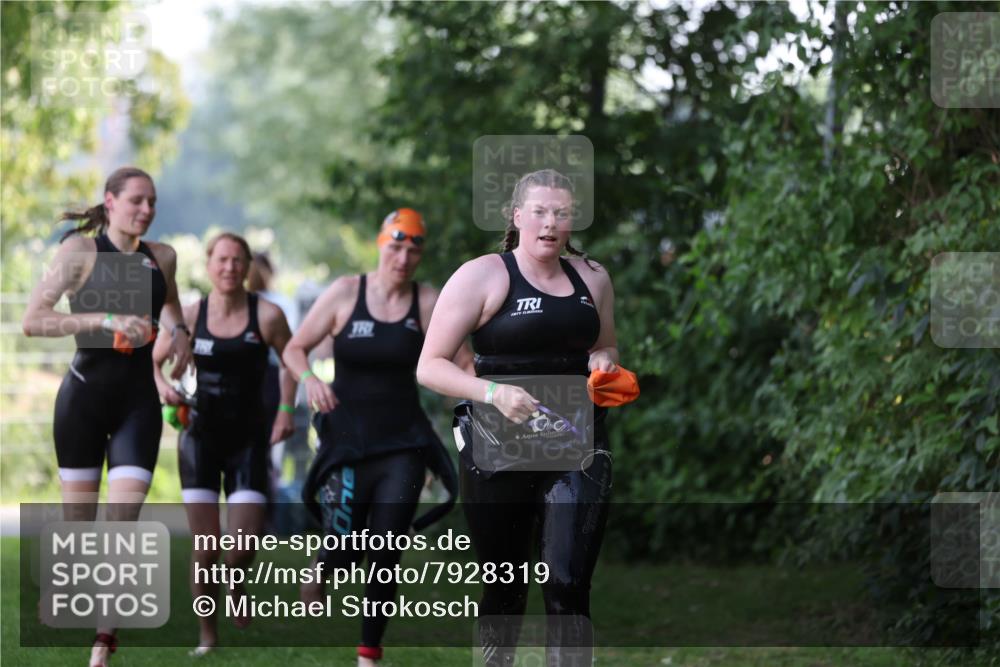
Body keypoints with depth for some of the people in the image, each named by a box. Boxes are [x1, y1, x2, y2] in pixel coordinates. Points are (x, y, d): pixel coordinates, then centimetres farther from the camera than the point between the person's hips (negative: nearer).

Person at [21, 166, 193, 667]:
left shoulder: (162, 257, 7)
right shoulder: (81, 250, -6)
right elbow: (33, 320, -14)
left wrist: (178, 332, 9)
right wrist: (106, 320, -21)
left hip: (138, 400, 3)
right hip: (85, 395, -3)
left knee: (124, 519, -9)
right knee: (78, 522, 5)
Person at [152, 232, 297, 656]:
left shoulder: (267, 316, -7)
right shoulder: (191, 316, -2)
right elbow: (152, 360, 9)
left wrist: (286, 411, -1)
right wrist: (162, 386, -12)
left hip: (248, 439, -1)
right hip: (201, 437, 1)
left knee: (244, 546, -10)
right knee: (205, 546, -4)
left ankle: (236, 585, 27)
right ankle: (207, 635, 15)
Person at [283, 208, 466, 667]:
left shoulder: (428, 302, -2)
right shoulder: (345, 293, -3)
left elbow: (464, 363, -5)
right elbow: (294, 349, 3)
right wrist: (309, 380, -17)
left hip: (403, 444, 1)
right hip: (347, 441, -1)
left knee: (385, 557, -3)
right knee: (344, 553, -5)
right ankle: (321, 572, 32)